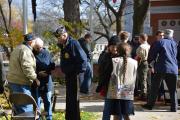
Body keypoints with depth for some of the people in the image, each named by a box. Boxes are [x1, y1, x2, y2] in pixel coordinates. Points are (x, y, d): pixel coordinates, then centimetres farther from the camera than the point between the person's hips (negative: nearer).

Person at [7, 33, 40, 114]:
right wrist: (35, 78, -13)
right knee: (26, 108, -7)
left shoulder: (17, 49, 18)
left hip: (12, 81, 10)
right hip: (21, 83, -10)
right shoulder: (25, 50, -15)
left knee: (18, 108, 17)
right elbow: (27, 67, -22)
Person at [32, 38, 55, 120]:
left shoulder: (46, 53, 5)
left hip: (46, 82, 3)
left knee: (48, 101, 11)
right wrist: (37, 73, -18)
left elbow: (52, 65, 10)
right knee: (36, 102, 6)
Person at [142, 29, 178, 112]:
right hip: (174, 69, 3)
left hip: (161, 68, -3)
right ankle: (174, 108, 7)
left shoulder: (160, 42, 0)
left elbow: (152, 54, 0)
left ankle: (150, 104, 12)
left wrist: (149, 62, 15)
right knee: (173, 90, 9)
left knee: (155, 88, 8)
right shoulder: (175, 44, 11)